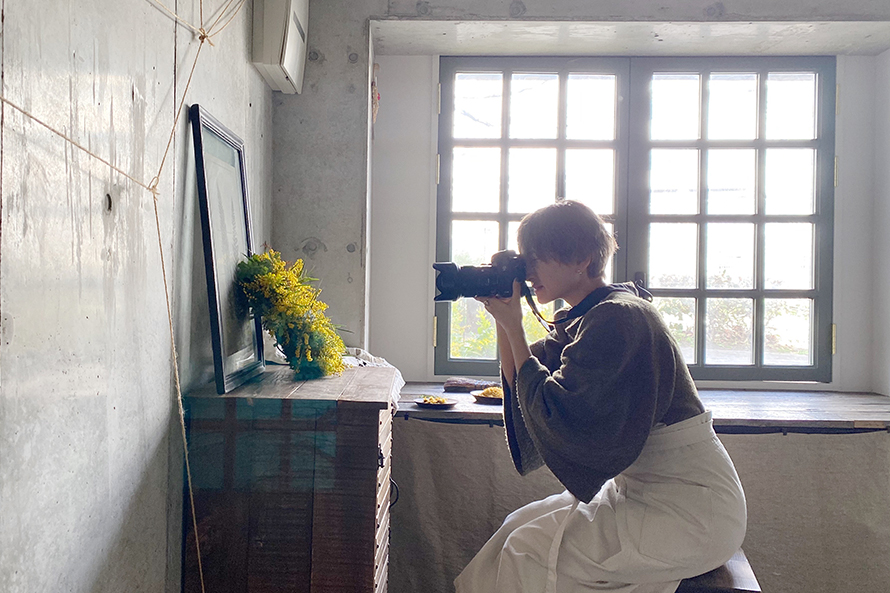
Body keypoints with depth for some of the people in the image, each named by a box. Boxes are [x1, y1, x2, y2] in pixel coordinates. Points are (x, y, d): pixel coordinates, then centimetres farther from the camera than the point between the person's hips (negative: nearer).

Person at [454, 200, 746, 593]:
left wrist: (513, 327, -16)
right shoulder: (583, 321, 10)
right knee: (520, 526, 3)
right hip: (645, 491, 9)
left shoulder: (618, 318, -20)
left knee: (528, 552, -13)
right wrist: (503, 320, 0)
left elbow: (557, 415, -21)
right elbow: (520, 385, 9)